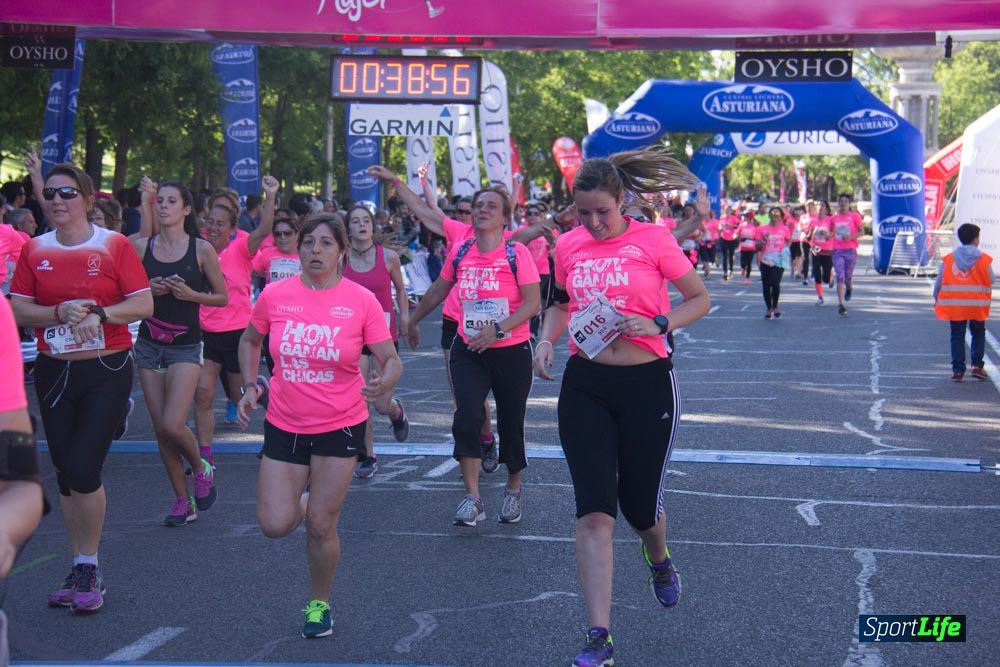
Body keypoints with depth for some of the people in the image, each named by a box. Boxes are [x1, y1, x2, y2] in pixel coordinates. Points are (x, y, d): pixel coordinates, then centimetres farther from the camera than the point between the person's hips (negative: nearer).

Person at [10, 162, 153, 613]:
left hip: (106, 371, -4)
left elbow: (144, 305, -6)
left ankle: (89, 568, 7)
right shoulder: (35, 251, 5)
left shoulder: (114, 246, -4)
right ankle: (80, 569, 21)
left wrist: (100, 313, -19)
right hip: (54, 372, 4)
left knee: (83, 470, -11)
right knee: (65, 474, 9)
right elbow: (18, 310, 1)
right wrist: (61, 312, -15)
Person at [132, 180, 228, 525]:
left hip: (185, 346, -3)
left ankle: (201, 468, 15)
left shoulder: (201, 249, -4)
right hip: (149, 345, 3)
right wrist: (148, 290, -11)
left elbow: (222, 297, 2)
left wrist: (191, 294, -14)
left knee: (173, 424, -16)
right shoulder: (141, 246, 2)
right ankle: (182, 500, 17)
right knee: (160, 429, 5)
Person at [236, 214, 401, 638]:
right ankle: (304, 502, 33)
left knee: (320, 527, 2)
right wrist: (249, 385, 0)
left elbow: (391, 359, -8)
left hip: (341, 427, -2)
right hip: (284, 426, 2)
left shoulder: (361, 301, -10)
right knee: (275, 525, -4)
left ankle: (319, 603, 29)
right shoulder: (274, 295, -5)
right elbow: (250, 341, 14)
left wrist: (385, 383, -30)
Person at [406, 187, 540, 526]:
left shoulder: (516, 253, -9)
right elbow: (438, 291, 18)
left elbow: (533, 302, -14)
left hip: (511, 351, -2)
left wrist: (498, 329, -24)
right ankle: (472, 498, -8)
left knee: (510, 423, 7)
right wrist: (413, 322, 28)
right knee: (466, 417, -15)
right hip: (469, 350, 2)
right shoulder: (459, 252, 3)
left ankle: (513, 490, 31)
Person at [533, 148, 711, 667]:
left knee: (641, 506, 10)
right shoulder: (568, 245, 5)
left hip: (645, 384, -2)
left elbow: (700, 300, 1)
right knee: (594, 511, -7)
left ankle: (659, 562, 48)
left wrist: (659, 324, -16)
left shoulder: (653, 240, -7)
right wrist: (547, 340, 2)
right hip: (585, 385, 2)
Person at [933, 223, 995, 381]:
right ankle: (977, 365, 7)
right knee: (978, 334, 17)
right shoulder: (984, 259, -6)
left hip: (954, 305, 1)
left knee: (957, 337, 9)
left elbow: (939, 282, 2)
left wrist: (937, 300, 15)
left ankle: (958, 370, 4)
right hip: (977, 305, -1)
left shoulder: (948, 258, -1)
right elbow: (991, 281, -1)